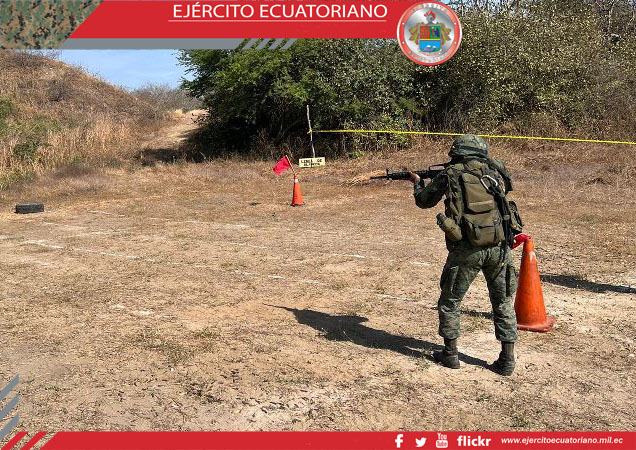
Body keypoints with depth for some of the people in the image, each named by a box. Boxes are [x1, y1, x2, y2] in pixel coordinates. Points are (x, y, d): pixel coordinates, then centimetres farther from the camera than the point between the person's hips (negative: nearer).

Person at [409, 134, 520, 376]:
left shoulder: (450, 174, 3)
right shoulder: (495, 169, 9)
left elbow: (424, 201, 16)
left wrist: (417, 183, 36)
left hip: (466, 249, -2)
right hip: (498, 247, 3)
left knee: (450, 301, 15)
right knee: (503, 302, 15)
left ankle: (450, 354, 23)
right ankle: (507, 360, 16)